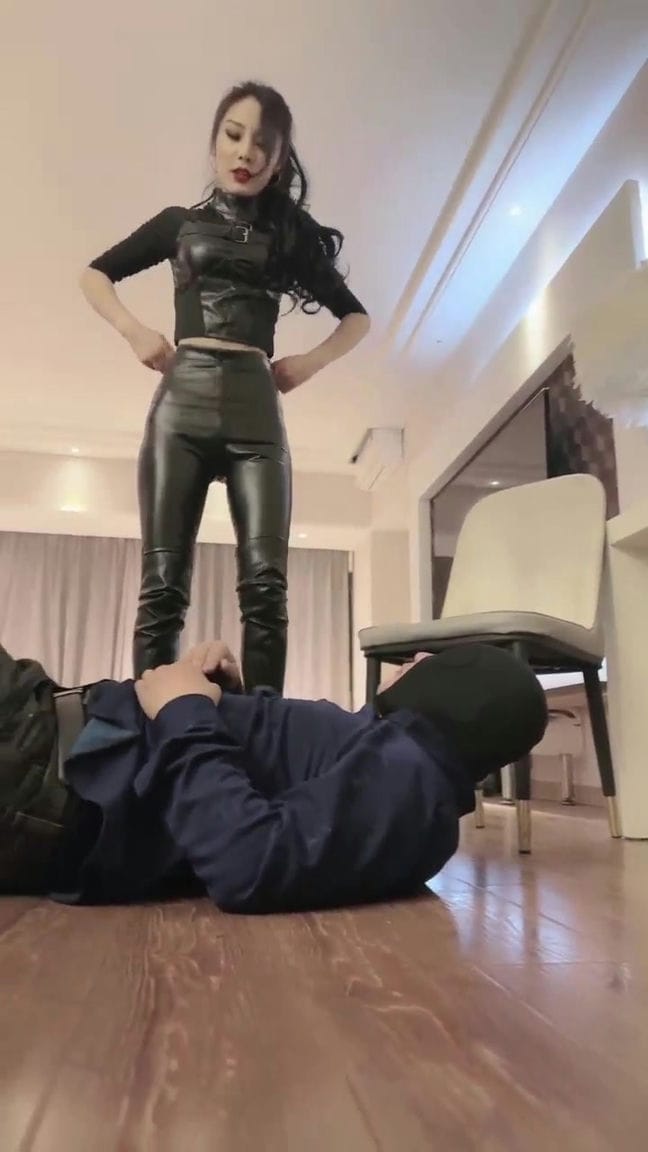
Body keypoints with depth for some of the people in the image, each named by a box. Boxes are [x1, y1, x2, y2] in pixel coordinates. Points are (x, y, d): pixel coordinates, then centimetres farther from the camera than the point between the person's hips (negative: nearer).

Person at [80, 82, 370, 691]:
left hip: (255, 406, 0)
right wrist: (134, 331, 8)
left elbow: (356, 317, 24)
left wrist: (310, 361, 6)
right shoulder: (180, 223, 18)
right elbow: (95, 274, 27)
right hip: (182, 400, 0)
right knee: (163, 583, -8)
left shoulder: (291, 234, 19)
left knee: (264, 584, -12)